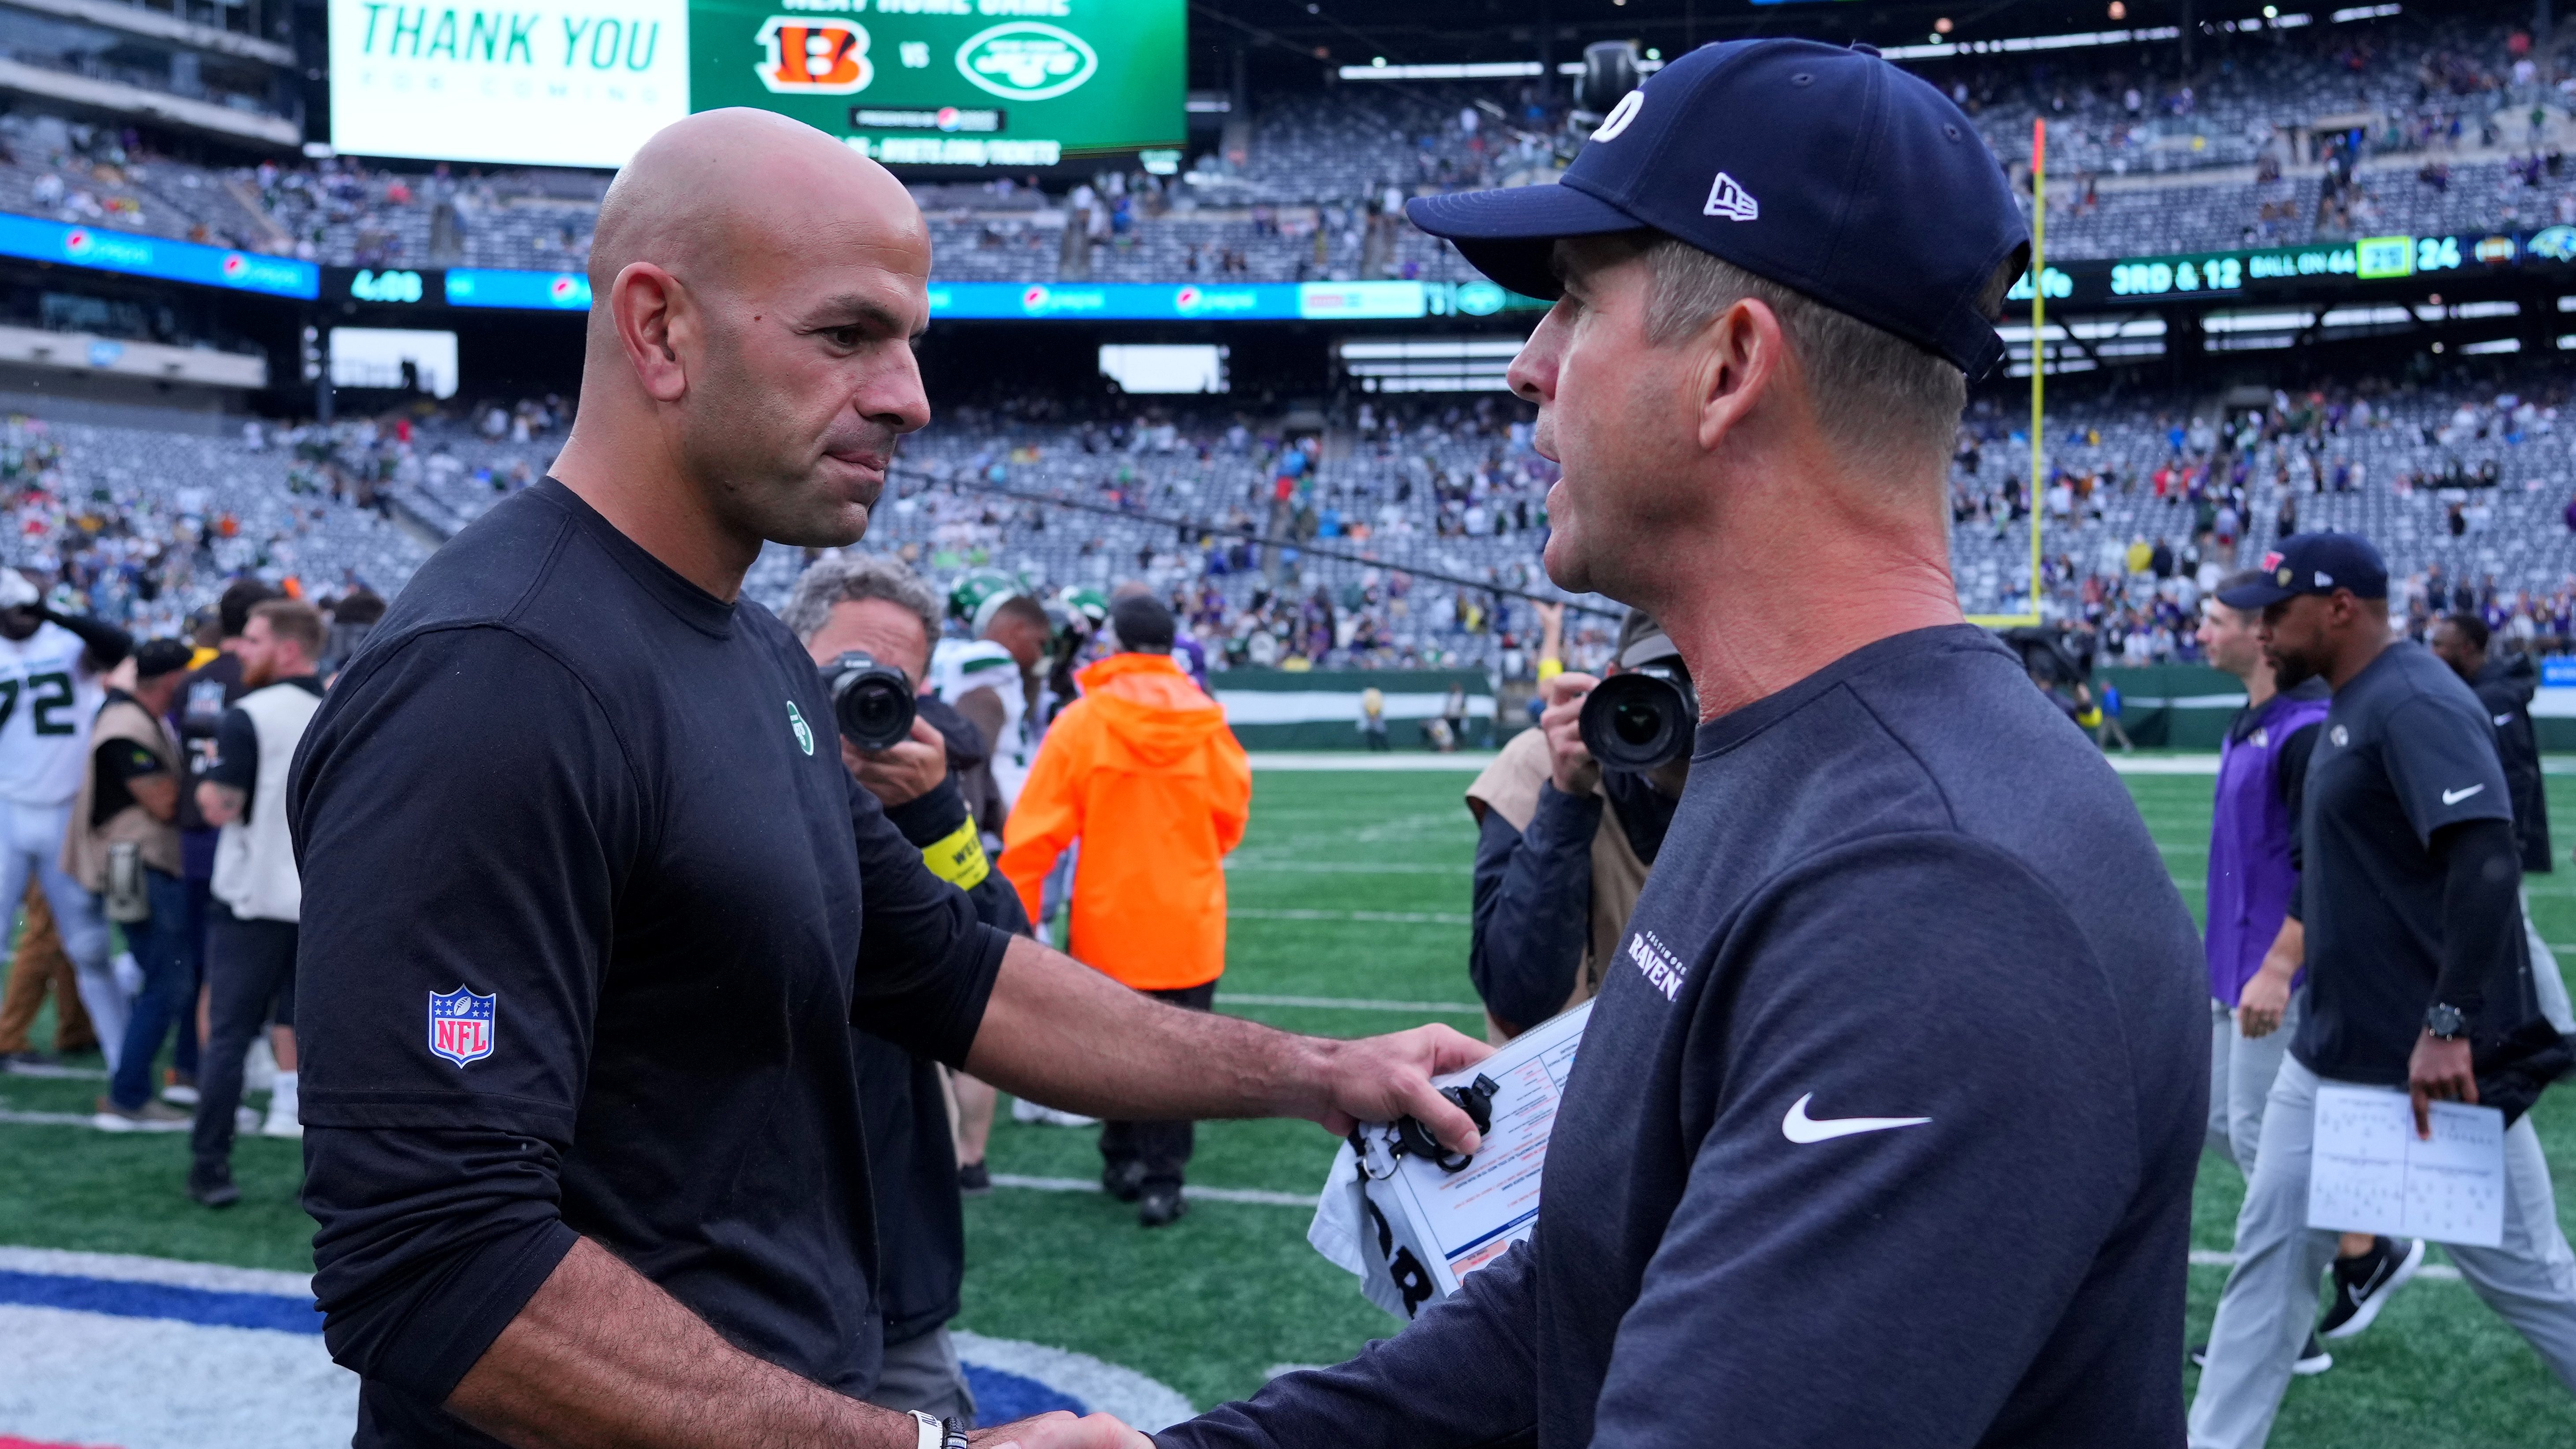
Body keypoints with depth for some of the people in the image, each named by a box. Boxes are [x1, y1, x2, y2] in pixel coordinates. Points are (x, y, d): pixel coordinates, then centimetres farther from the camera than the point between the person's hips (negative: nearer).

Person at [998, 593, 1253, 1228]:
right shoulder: (1208, 725, -5)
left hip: (1110, 920, 0)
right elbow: (1230, 822, 7)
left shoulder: (1082, 723, -10)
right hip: (1190, 924, 1)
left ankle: (1123, 1158, 26)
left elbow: (1037, 831, -10)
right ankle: (1162, 1180, 8)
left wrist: (1015, 916, -1)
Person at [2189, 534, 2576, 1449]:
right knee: (2271, 1255, 11)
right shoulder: (2349, 709, 13)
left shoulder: (2416, 702, -17)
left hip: (2439, 1066, -10)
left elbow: (2488, 859, -28)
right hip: (2328, 1060, 10)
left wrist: (2448, 1027, -32)